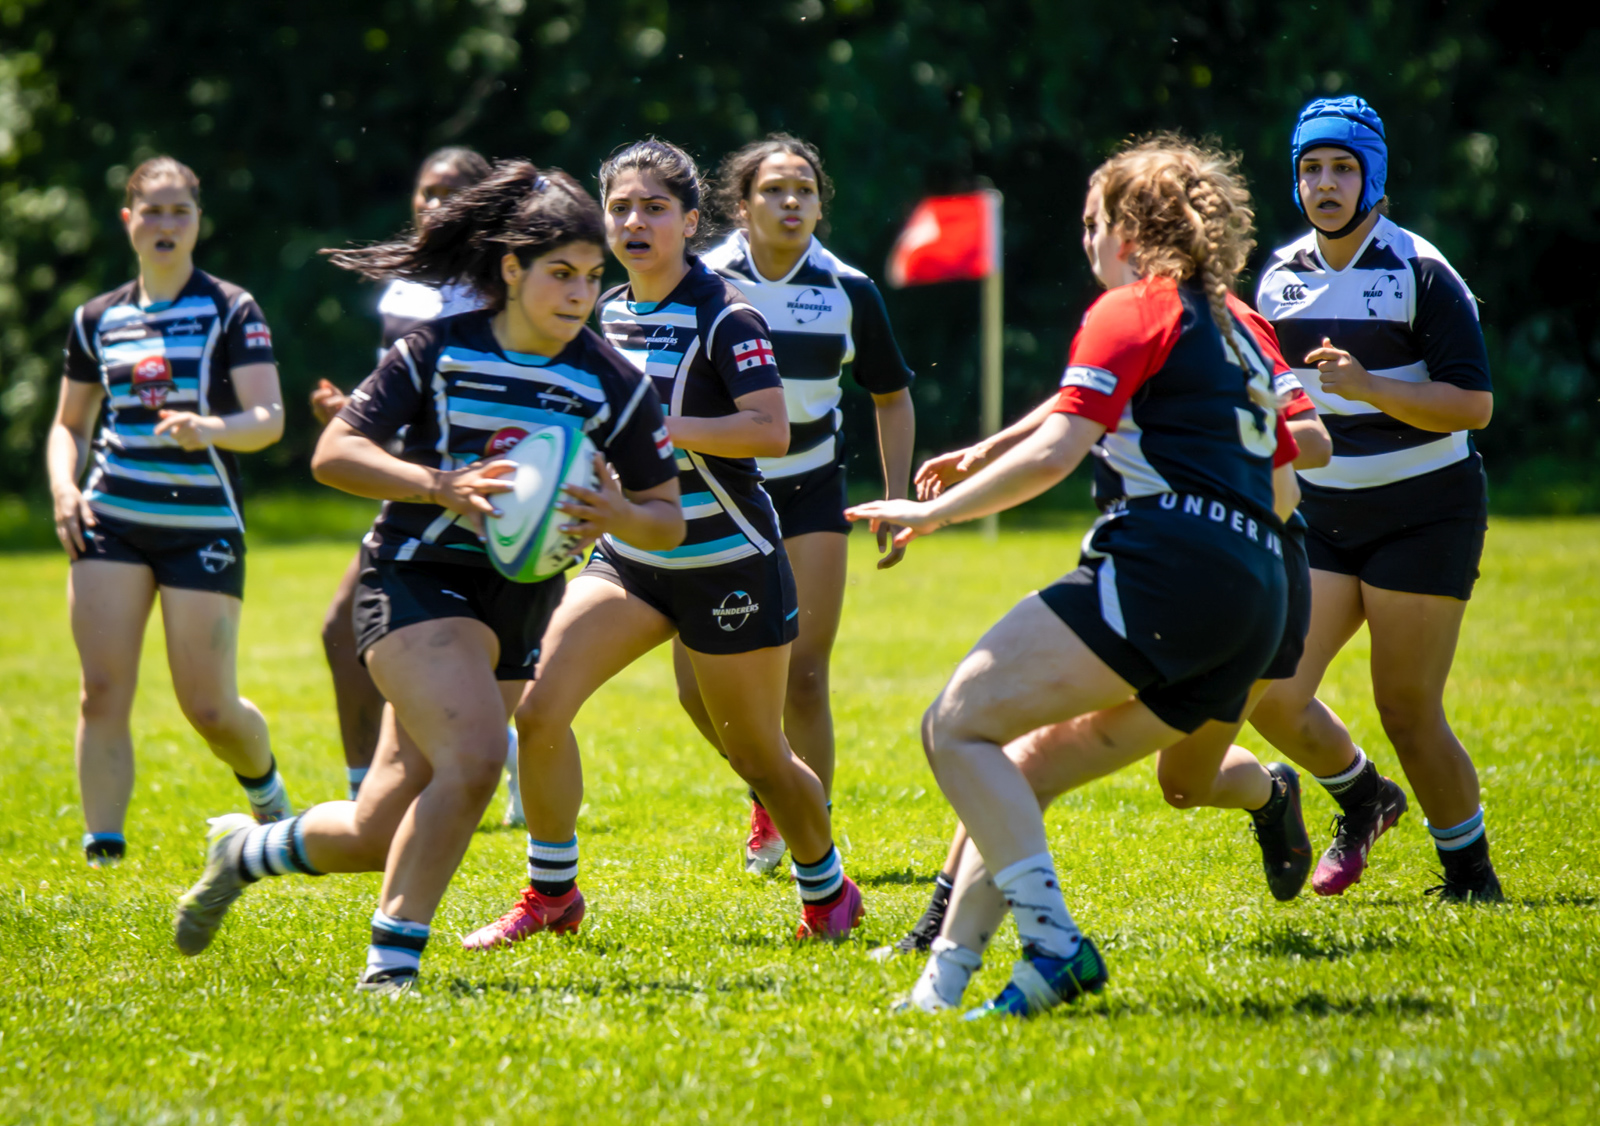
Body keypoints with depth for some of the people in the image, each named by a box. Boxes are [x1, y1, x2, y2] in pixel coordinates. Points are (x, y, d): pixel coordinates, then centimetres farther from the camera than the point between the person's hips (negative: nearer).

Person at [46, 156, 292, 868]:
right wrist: (64, 488, 1)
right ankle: (103, 852, -8)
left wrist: (213, 428, -29)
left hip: (205, 525, -3)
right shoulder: (97, 320, 12)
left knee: (209, 708, -3)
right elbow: (69, 424, 20)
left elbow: (268, 418, -9)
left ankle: (264, 785, 30)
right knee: (102, 693, -10)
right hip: (113, 519, 3)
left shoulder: (231, 310, 0)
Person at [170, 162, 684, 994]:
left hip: (517, 602, 4)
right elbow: (333, 453, -11)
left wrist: (618, 513, -20)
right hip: (416, 578, -4)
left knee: (378, 835, 3)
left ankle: (246, 849, 35)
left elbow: (668, 519, 3)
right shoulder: (439, 349, -9)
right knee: (473, 755, -29)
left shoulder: (612, 384, -3)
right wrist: (441, 485, -27)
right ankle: (392, 962, -16)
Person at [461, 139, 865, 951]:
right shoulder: (606, 315, 7)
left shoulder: (724, 317, -15)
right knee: (540, 709, -11)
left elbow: (771, 429, -26)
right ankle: (551, 893, 4)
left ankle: (828, 893, 31)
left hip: (727, 564, -6)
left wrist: (660, 427, -29)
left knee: (757, 756, 6)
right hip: (630, 554, 6)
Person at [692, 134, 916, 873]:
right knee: (697, 685, -2)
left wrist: (897, 501, 2)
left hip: (809, 495, 0)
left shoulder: (849, 292, -5)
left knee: (803, 678, -8)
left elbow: (892, 397, 8)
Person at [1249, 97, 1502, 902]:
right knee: (1271, 696, -6)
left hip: (1423, 513, -5)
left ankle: (1471, 874, 13)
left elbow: (1474, 404, -17)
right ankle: (1362, 798, 24)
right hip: (1321, 517, 5)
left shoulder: (1420, 274, -11)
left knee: (1407, 710, -7)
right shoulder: (1280, 276, 6)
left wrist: (1368, 386, -27)